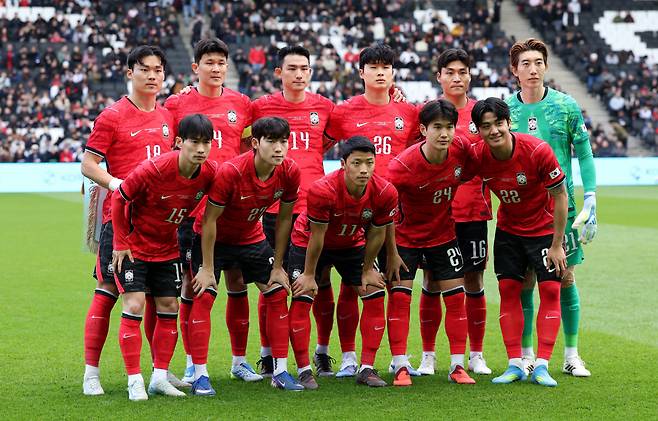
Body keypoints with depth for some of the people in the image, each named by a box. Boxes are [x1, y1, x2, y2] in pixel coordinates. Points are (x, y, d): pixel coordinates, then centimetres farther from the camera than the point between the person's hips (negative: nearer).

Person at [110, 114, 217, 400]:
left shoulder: (210, 173, -15)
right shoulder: (153, 169, -29)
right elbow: (119, 198, -16)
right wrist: (121, 242, -12)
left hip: (167, 248, 5)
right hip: (133, 246, -5)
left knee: (169, 308, 5)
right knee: (134, 306, -11)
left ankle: (160, 378, 15)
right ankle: (135, 382, -4)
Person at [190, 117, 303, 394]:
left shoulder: (289, 172, -19)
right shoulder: (230, 171, -34)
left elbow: (284, 219, -5)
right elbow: (209, 220, -25)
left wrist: (277, 266, -3)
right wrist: (207, 268, -22)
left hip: (252, 237, 5)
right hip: (214, 237, -5)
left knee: (278, 293, 0)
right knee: (204, 296, -15)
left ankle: (280, 371, 9)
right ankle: (200, 375, -9)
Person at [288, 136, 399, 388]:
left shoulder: (385, 193, -26)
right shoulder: (322, 190, -37)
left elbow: (376, 235, -10)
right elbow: (316, 237, -25)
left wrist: (367, 270, 0)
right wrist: (309, 275, -14)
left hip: (352, 244, 3)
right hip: (307, 242, -3)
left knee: (375, 296, -5)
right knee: (302, 299, -13)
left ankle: (366, 369, 2)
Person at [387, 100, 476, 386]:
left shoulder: (462, 149, -17)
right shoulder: (403, 165, -28)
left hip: (443, 235, 3)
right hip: (405, 237, -3)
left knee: (455, 297, 1)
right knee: (399, 297, -8)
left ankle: (457, 366, 9)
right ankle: (400, 367, -1)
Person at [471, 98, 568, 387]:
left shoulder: (537, 151, -27)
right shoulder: (478, 156, -18)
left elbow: (560, 196, -17)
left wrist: (556, 245, -15)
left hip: (544, 229, -3)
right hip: (508, 229, 3)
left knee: (550, 290, -7)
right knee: (508, 290, -2)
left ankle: (541, 366, -3)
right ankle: (515, 365, 5)